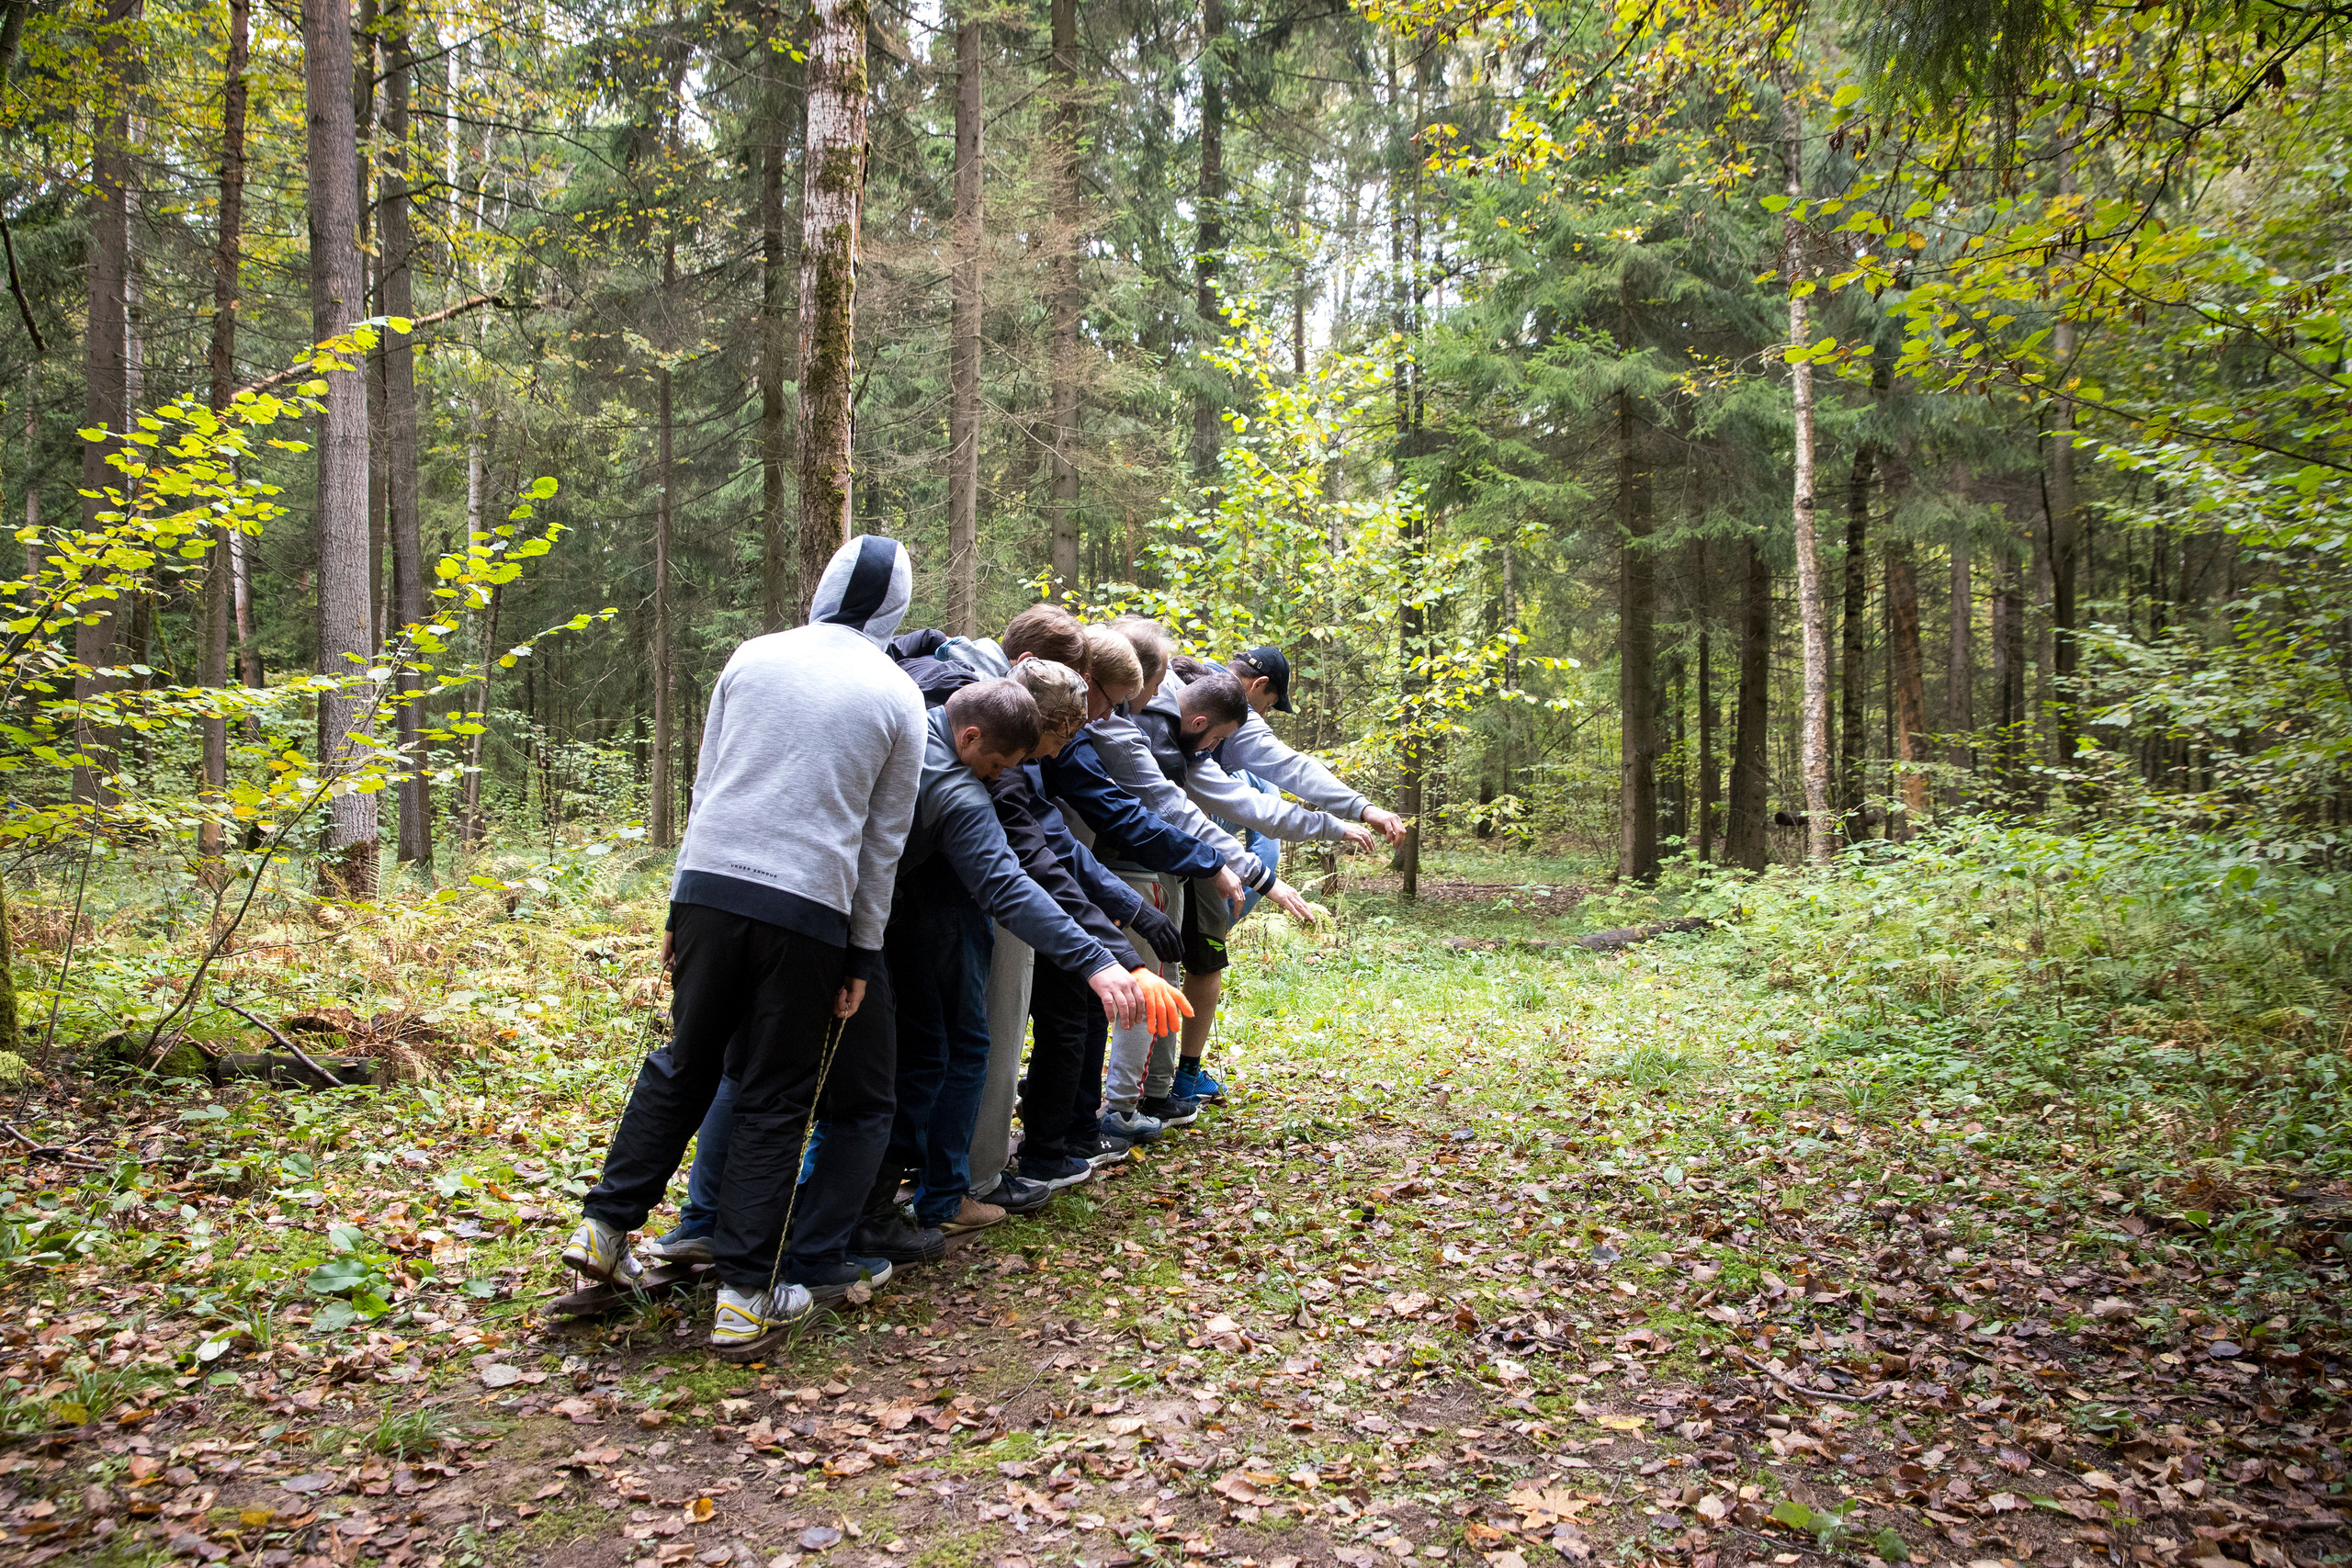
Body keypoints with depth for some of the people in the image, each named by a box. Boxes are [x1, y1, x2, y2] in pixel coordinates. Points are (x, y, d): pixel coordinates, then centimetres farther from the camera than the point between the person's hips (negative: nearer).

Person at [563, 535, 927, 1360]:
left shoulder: (754, 657, 9)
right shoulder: (898, 698, 4)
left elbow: (706, 786, 11)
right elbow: (883, 841, 5)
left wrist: (682, 904, 17)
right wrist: (864, 955, 10)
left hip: (711, 886, 3)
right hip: (808, 913, -2)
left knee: (682, 1065, 20)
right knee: (775, 1101, 7)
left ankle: (604, 1226, 24)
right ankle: (746, 1294, 10)